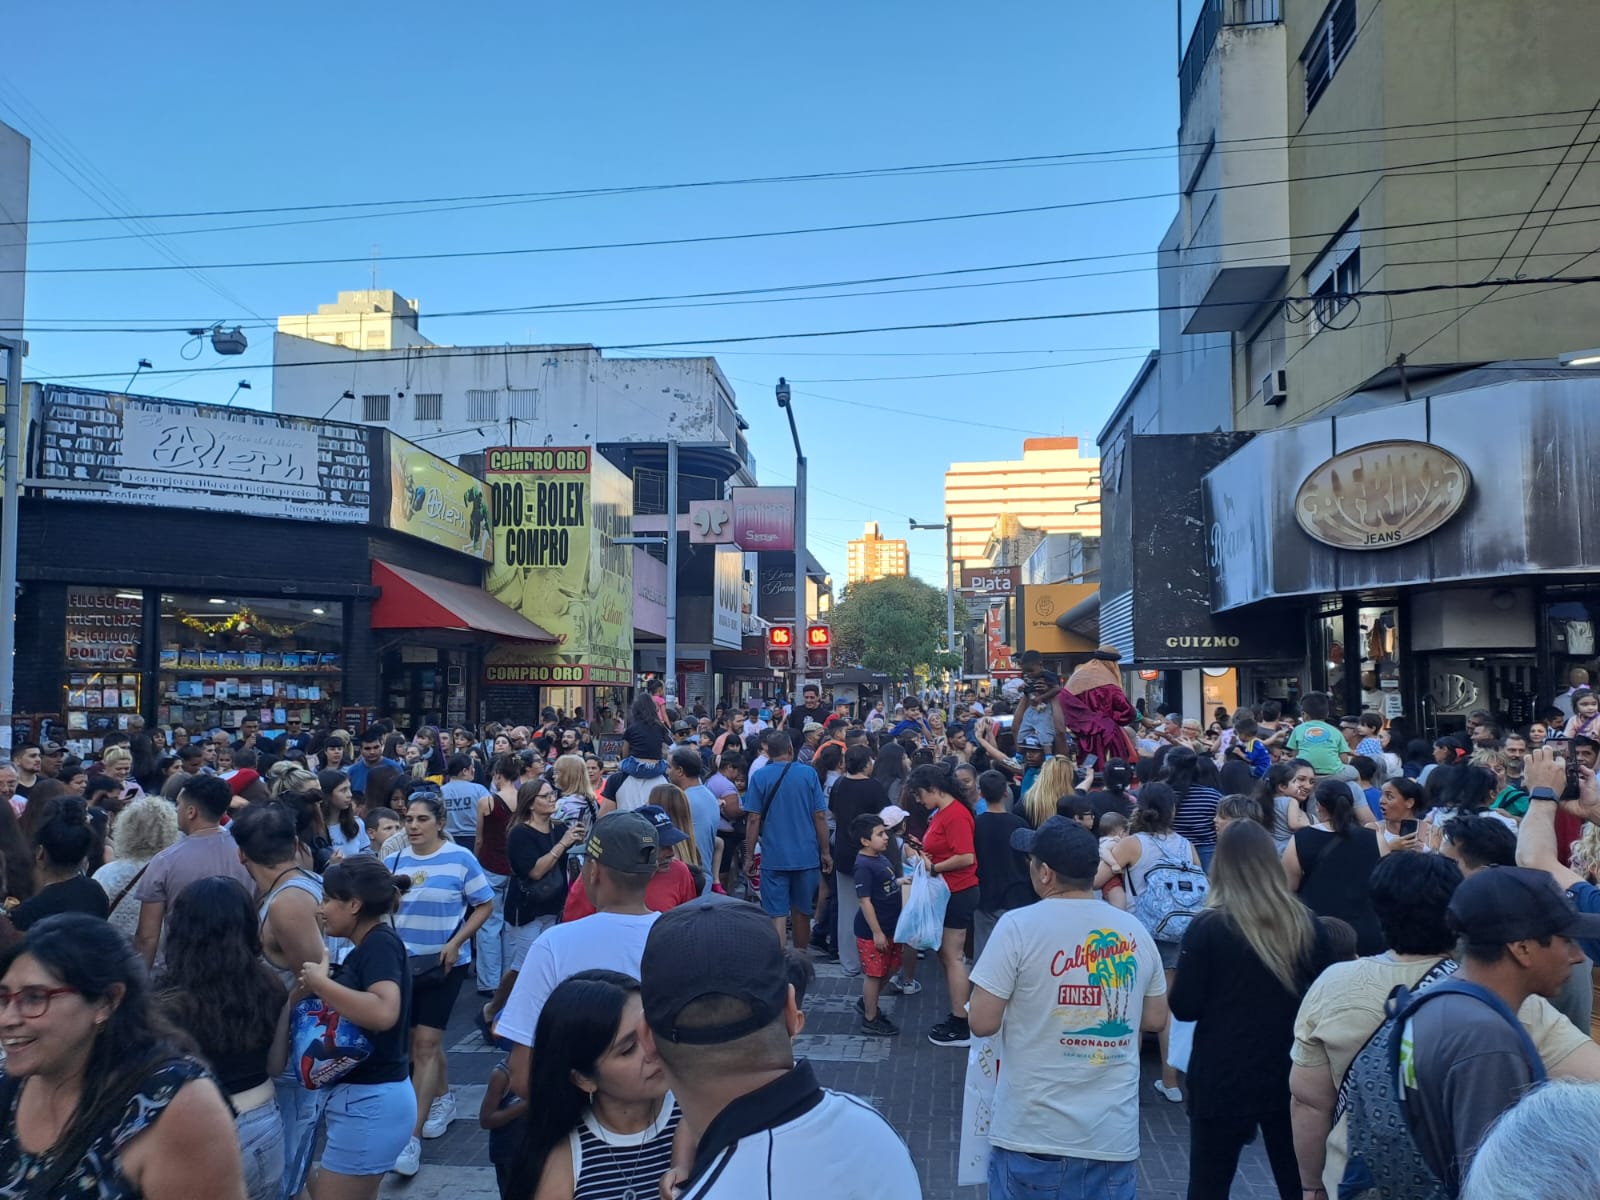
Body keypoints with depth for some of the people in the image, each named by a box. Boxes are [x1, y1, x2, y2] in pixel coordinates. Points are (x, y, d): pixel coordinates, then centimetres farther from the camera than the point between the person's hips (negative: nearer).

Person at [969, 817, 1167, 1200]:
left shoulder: (1019, 925, -14)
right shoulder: (1135, 931, 1)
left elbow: (983, 1023, -13)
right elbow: (1156, 1020, 11)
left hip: (1034, 1133, -3)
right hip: (1114, 1135, 4)